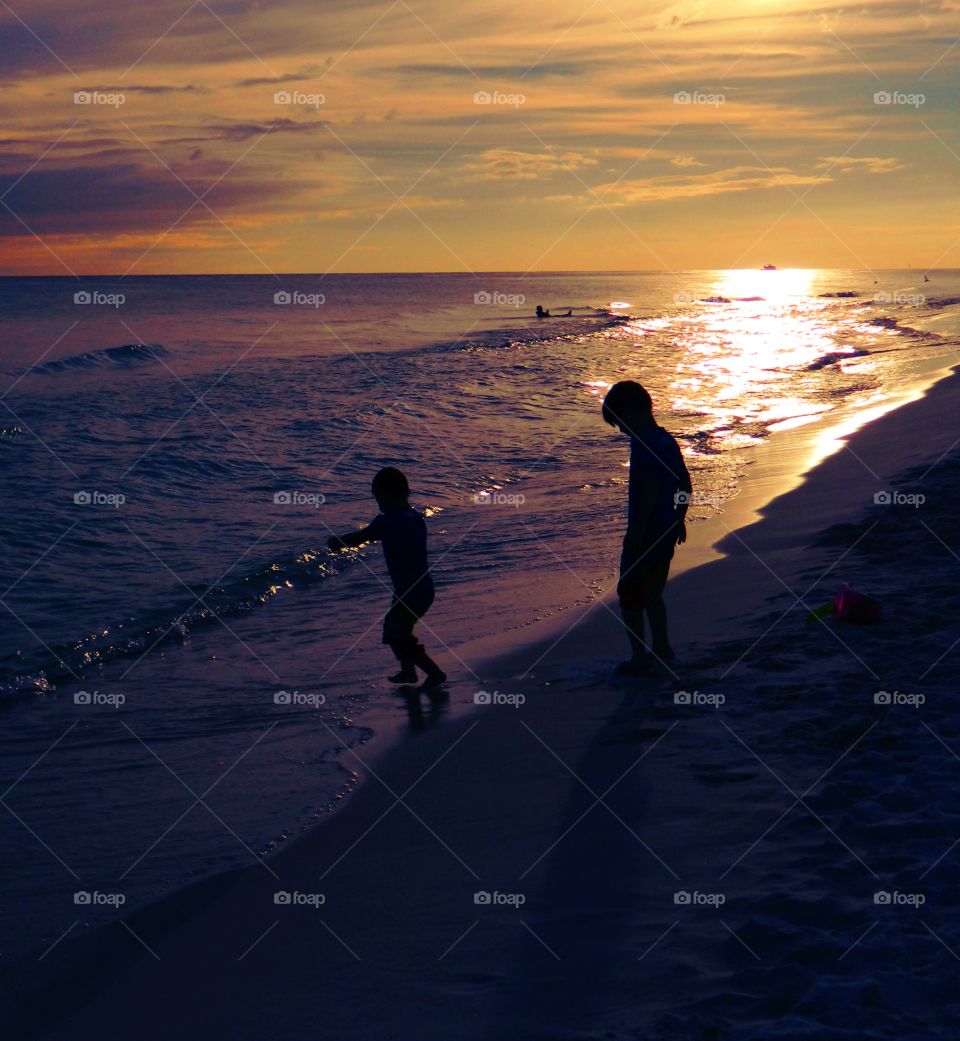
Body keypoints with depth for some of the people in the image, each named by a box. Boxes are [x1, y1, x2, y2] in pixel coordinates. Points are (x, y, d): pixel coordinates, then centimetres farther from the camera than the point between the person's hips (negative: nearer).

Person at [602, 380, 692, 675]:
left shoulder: (643, 443, -19)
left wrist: (635, 534, -24)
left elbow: (650, 489, -26)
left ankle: (639, 657, 5)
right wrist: (679, 519, 26)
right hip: (667, 530, 9)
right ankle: (661, 647, 29)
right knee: (651, 593, 21)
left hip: (645, 532, -9)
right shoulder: (667, 441, 9)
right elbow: (685, 484, 16)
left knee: (630, 595, 1)